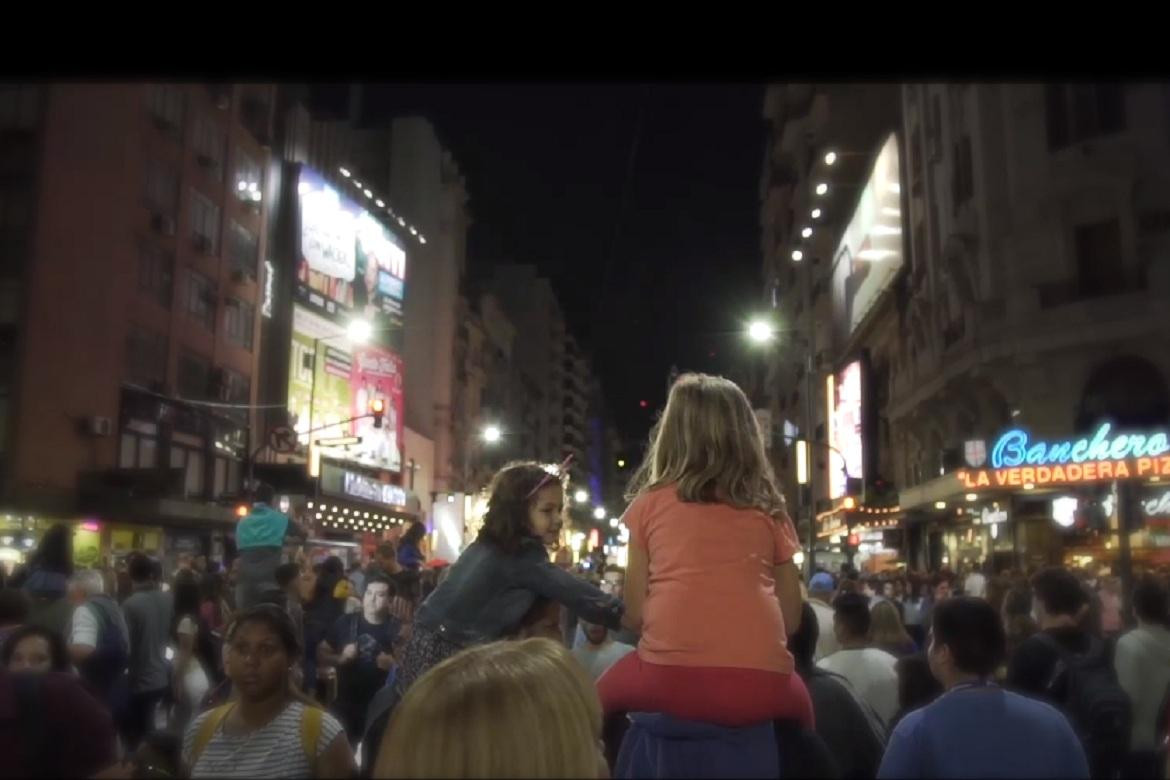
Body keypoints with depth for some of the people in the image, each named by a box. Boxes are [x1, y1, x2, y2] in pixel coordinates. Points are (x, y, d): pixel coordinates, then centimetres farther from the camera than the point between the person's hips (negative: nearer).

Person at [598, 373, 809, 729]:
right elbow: (791, 618, 14)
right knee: (798, 702, 36)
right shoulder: (769, 509, 12)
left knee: (605, 694, 31)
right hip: (761, 684, 2)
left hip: (669, 676, -1)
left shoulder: (650, 503, 8)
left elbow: (634, 614, 9)